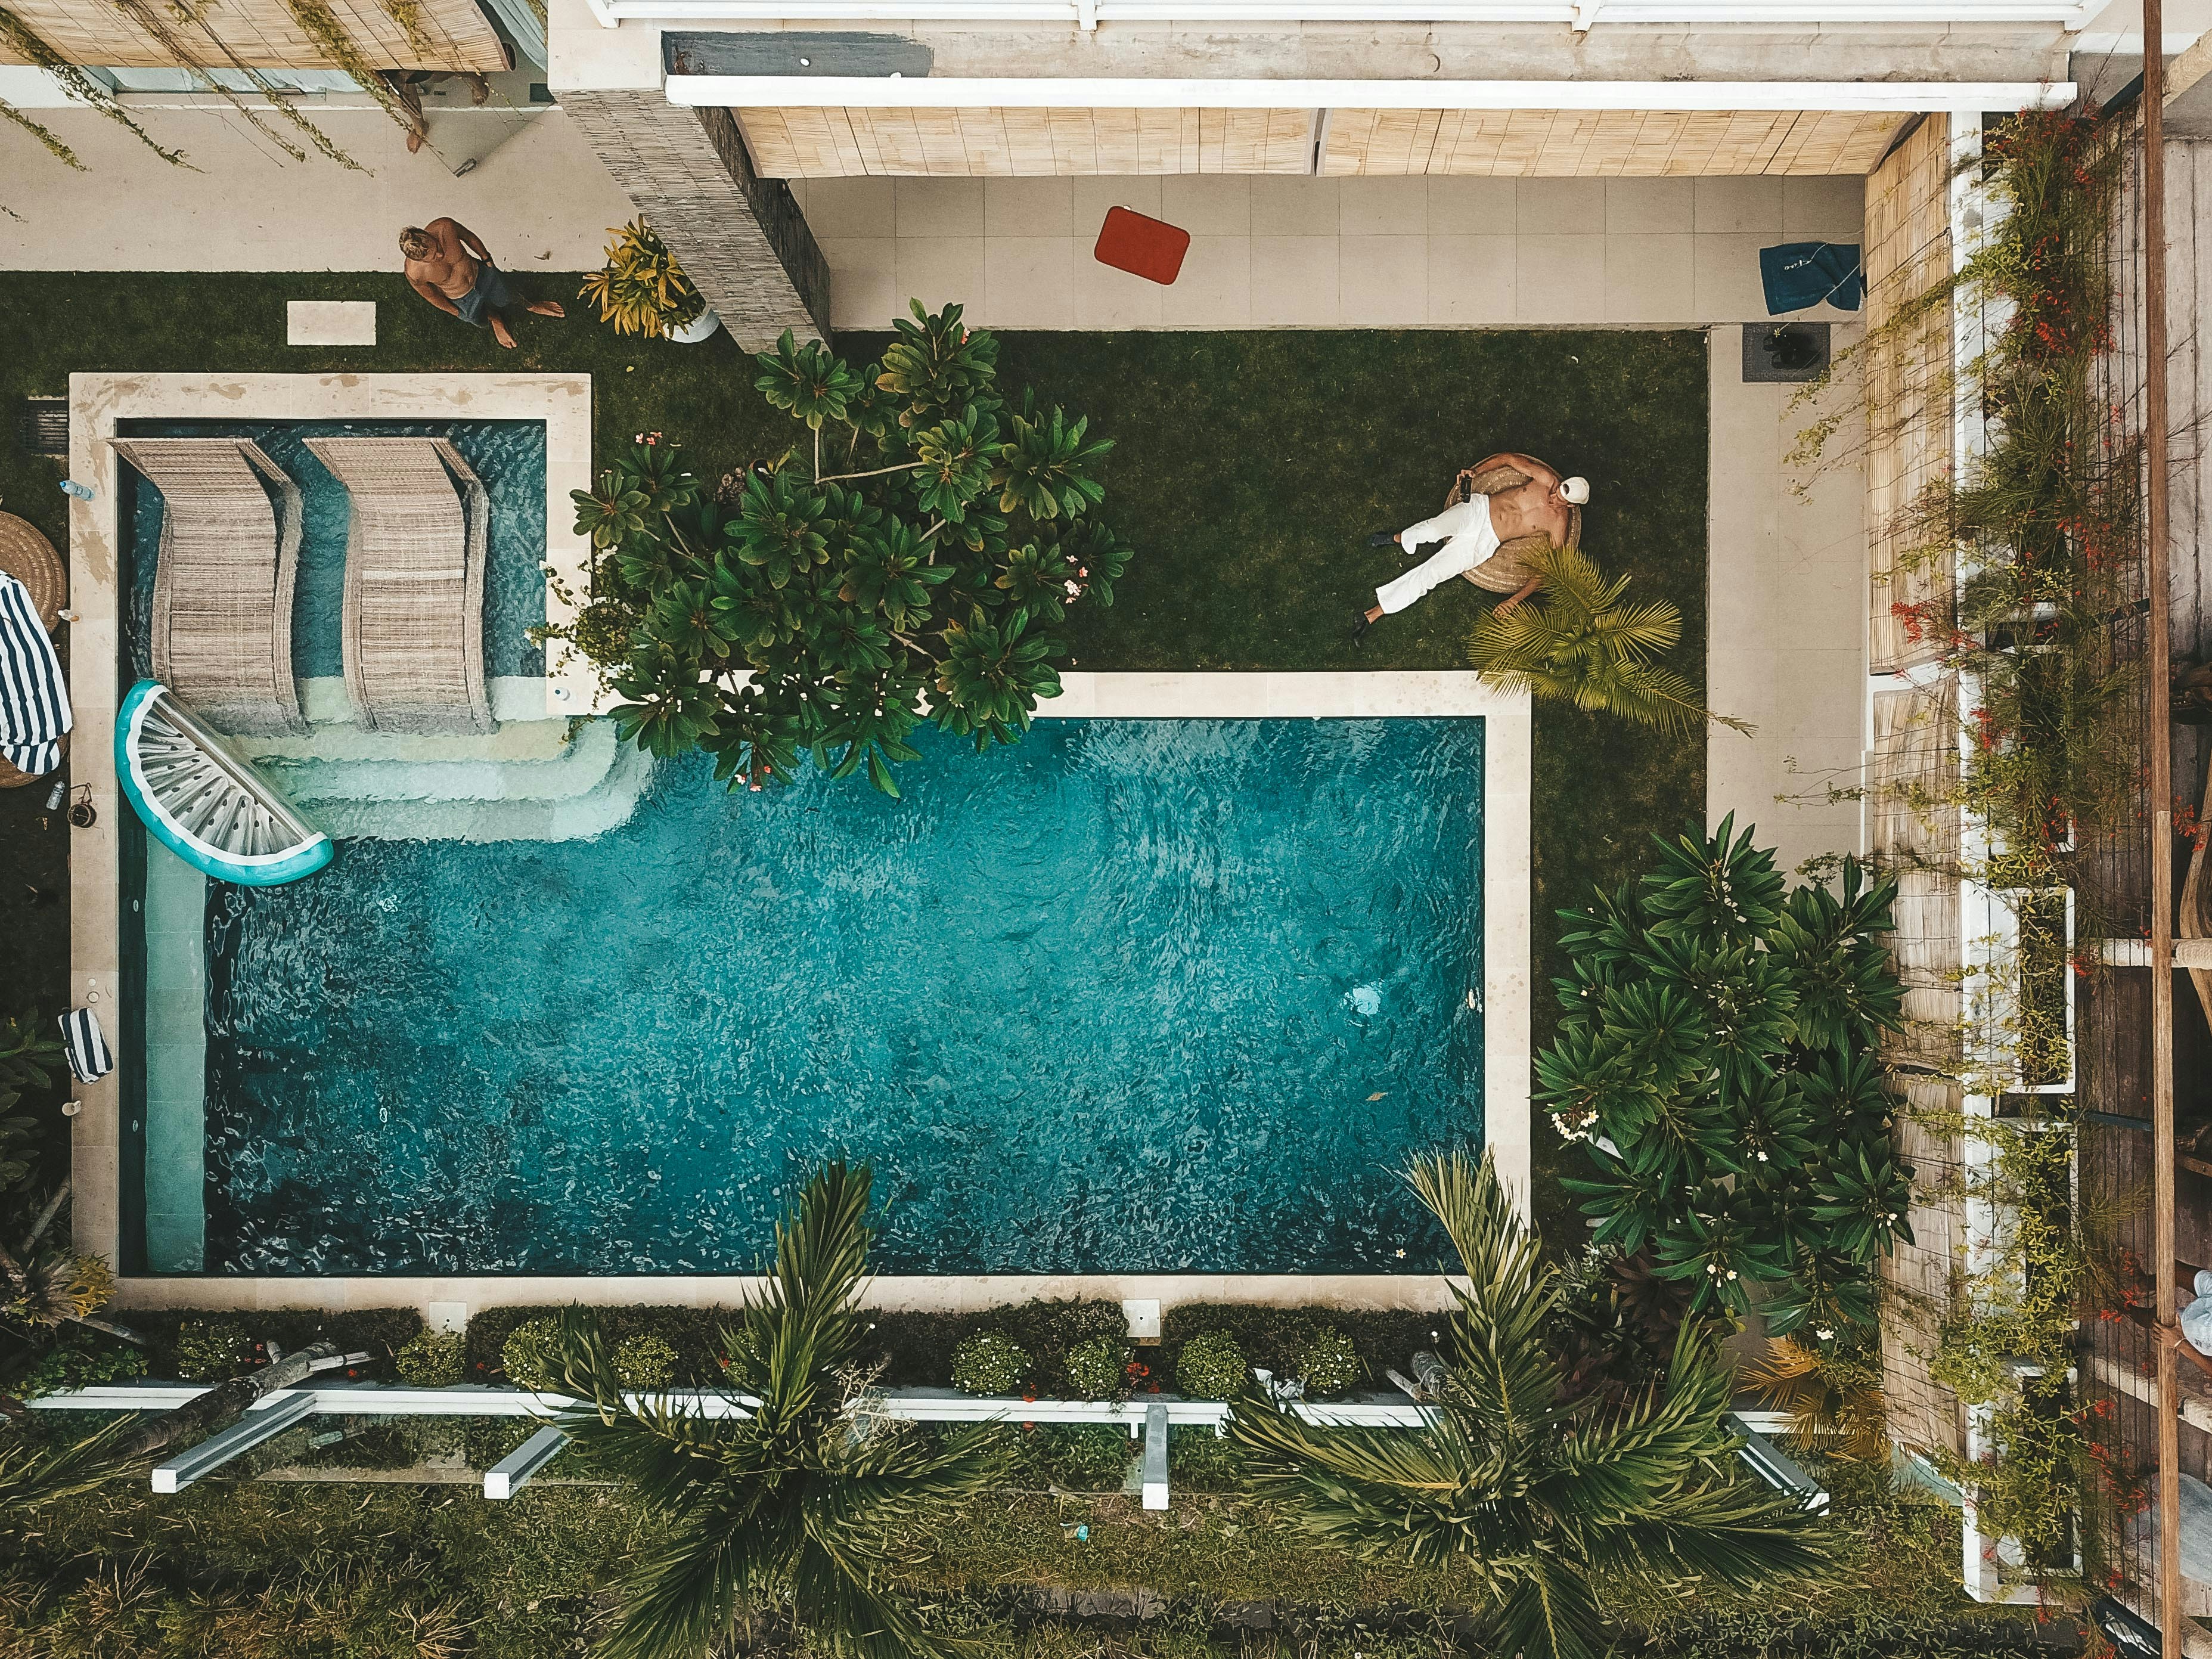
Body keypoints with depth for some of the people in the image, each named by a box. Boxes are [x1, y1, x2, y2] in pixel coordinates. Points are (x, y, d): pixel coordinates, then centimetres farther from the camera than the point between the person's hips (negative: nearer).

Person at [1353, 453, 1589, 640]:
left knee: (1428, 575, -15)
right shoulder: (1546, 478, -1)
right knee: (1432, 530, -28)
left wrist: (1515, 600, -20)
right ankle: (1398, 538, 8)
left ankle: (1374, 614, -6)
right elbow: (1508, 458, 10)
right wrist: (1475, 471, -5)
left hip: (1485, 543, -2)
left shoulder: (1558, 525, -7)